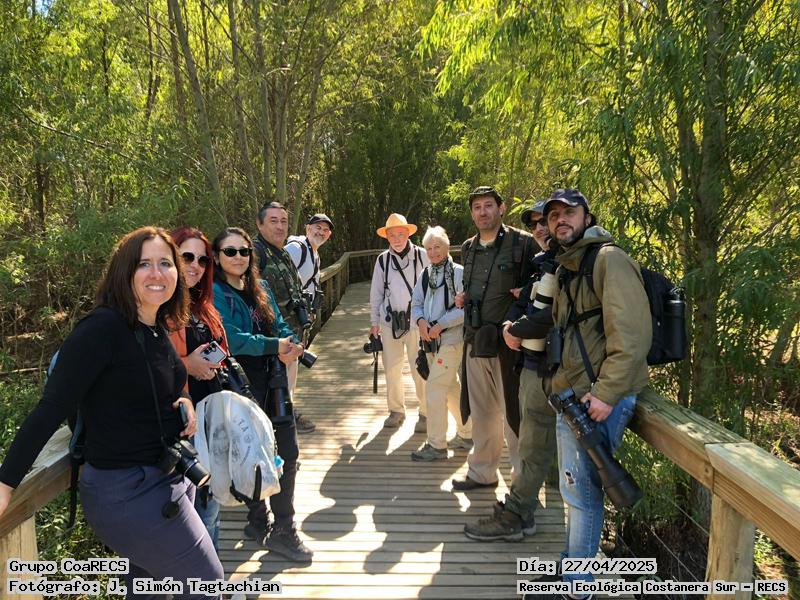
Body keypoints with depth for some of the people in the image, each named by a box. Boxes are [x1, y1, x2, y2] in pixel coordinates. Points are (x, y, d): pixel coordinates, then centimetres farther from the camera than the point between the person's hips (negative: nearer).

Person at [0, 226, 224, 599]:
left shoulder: (157, 328, 3)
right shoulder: (102, 328, -22)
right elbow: (51, 410, -22)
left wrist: (183, 403, -2)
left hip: (164, 481, 8)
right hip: (126, 493, -8)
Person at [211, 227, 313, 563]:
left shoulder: (261, 289, 11)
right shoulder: (214, 293, -10)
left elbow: (281, 327, 9)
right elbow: (229, 338, -22)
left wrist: (291, 346, -13)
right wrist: (275, 346, -20)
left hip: (273, 382, 7)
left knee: (288, 453, 9)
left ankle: (283, 528, 26)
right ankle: (259, 521, 28)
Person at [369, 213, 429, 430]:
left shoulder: (422, 256, -4)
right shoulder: (382, 260, 5)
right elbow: (376, 292, 11)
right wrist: (375, 321, 11)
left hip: (417, 320, -3)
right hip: (390, 321, 3)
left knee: (420, 370, -3)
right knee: (392, 369, 10)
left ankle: (425, 413, 12)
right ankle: (396, 410, 27)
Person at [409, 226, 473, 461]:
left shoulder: (459, 273, -10)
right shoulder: (425, 275, 10)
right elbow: (416, 303, 11)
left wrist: (440, 324, -19)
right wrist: (420, 321, -10)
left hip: (451, 339, -7)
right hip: (431, 340, 7)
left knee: (434, 388, -10)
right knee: (451, 388, 17)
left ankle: (436, 445, 2)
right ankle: (466, 435, 32)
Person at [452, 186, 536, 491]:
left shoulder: (522, 243, -7)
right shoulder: (468, 249, 12)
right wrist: (462, 297, 6)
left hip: (508, 342, -6)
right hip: (475, 341, 6)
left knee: (514, 412, 3)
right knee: (481, 411, 16)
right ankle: (482, 472, 32)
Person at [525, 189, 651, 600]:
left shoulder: (608, 259, -13)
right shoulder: (566, 268, 17)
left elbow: (632, 334, -21)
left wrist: (606, 393, -23)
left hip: (599, 398, -9)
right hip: (571, 396, 9)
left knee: (580, 489, 0)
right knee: (574, 488, 19)